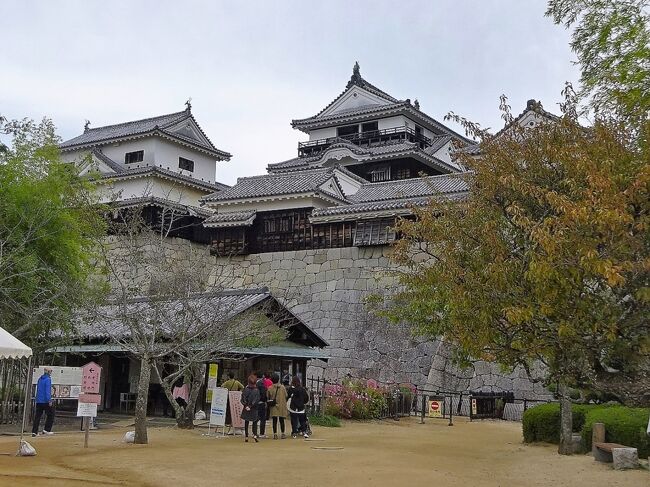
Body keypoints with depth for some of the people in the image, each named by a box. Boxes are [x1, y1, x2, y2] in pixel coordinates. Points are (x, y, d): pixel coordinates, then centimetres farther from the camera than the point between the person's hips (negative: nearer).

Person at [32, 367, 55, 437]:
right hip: (45, 401, -7)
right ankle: (46, 430, 4)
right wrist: (49, 401, -18)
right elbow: (47, 391, -18)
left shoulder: (40, 379, 13)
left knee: (37, 416, 6)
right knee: (50, 415, 7)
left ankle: (34, 431, 2)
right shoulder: (48, 379, -11)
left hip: (38, 401, 7)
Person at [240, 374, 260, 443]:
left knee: (246, 423, 11)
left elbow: (242, 399, -8)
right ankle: (255, 435, -9)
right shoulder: (257, 390, -9)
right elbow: (257, 400, -12)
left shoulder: (245, 389, -5)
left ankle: (246, 436, 10)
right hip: (254, 410, -1)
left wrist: (246, 405, -7)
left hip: (246, 410, 1)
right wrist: (251, 405, -7)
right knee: (255, 422, 10)